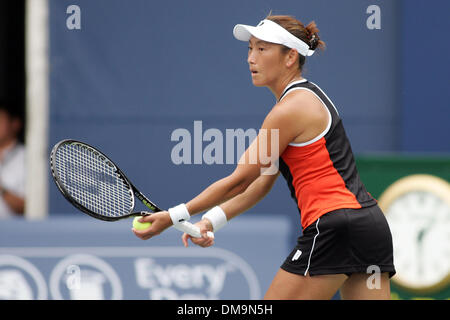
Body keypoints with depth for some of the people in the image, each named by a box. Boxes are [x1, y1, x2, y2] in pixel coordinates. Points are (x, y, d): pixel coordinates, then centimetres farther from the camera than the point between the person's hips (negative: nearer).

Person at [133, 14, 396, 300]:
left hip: (335, 228, -9)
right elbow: (263, 182, 18)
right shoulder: (306, 99, 20)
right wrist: (211, 221, 8)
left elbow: (239, 182, -7)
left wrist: (174, 217, -1)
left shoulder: (290, 110, -10)